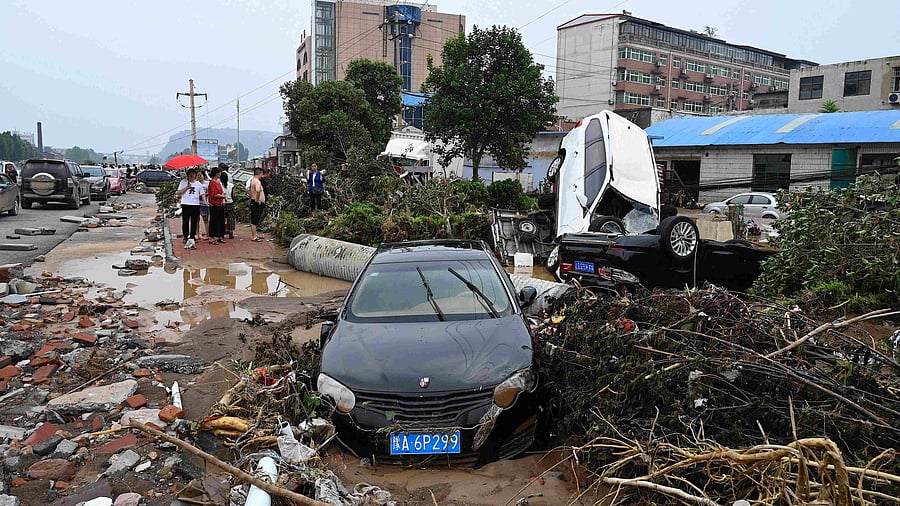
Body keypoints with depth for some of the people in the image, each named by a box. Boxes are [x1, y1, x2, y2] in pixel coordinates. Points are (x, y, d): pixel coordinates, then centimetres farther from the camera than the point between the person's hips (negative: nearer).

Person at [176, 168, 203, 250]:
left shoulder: (198, 184, 13)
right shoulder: (183, 182, 6)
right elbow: (178, 193, 1)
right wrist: (186, 188, -10)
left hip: (195, 205, 2)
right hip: (186, 205, -2)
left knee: (194, 223, 5)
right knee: (185, 222, -3)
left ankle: (192, 238, 11)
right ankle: (185, 237, 7)